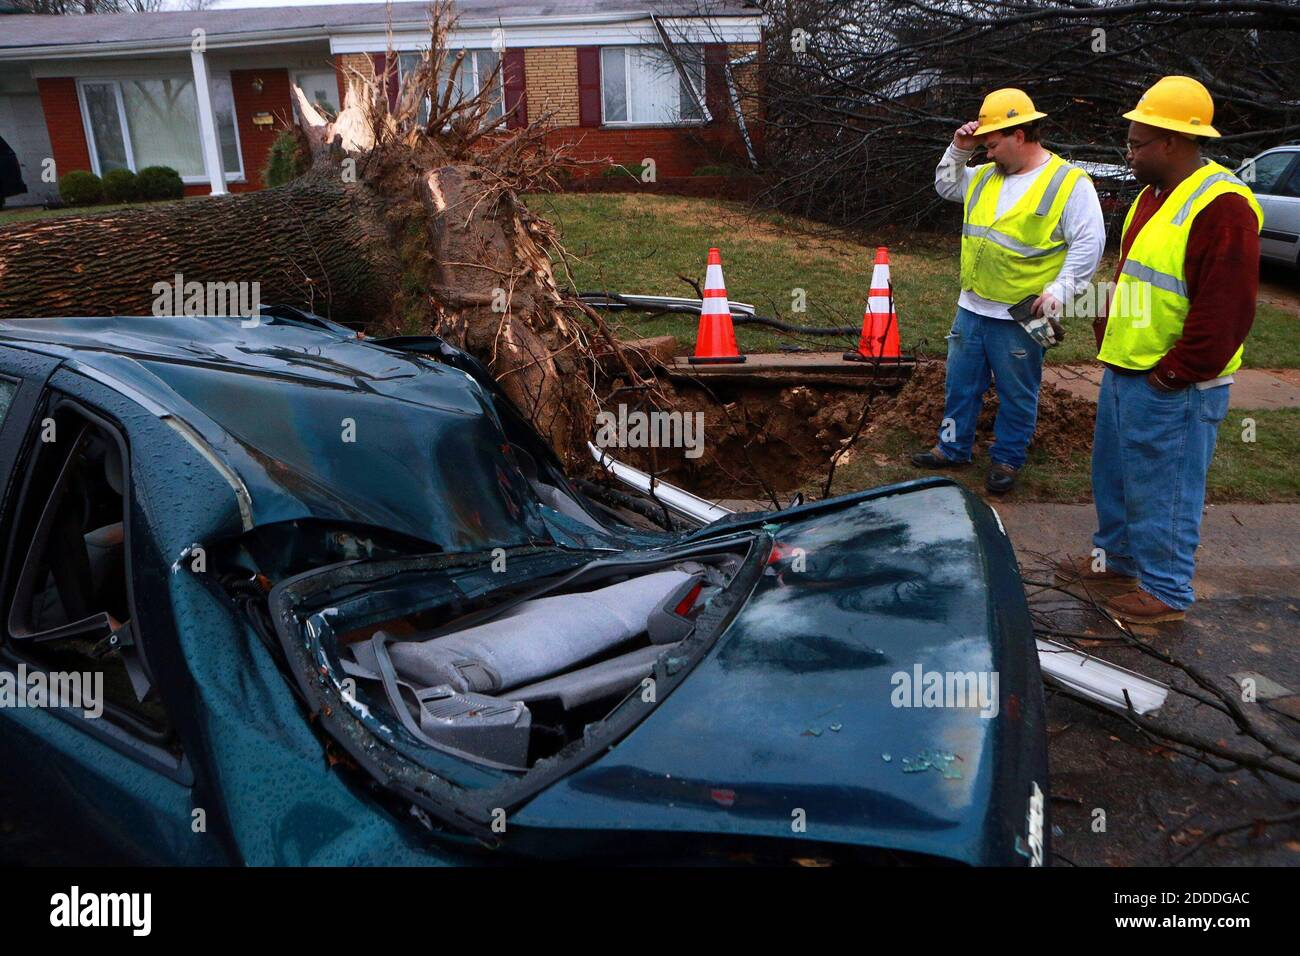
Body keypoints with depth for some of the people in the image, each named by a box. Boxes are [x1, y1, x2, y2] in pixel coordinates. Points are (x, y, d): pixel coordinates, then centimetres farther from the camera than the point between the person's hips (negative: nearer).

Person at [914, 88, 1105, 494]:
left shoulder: (1069, 183, -10)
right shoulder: (986, 176, 10)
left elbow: (1089, 243, -12)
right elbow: (946, 186, 25)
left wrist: (1058, 291, -19)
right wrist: (959, 150, 9)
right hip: (971, 308, 6)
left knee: (1016, 395, 8)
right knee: (961, 384, 15)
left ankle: (1007, 460, 22)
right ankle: (953, 448, 30)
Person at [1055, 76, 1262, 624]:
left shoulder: (1221, 207, -21)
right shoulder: (1155, 194, 11)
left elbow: (1224, 312, -23)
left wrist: (1170, 375, -18)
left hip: (1172, 389, -10)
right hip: (1124, 372, 10)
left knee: (1163, 491, 3)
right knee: (1114, 473, 22)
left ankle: (1165, 590, 18)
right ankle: (1116, 557, 40)